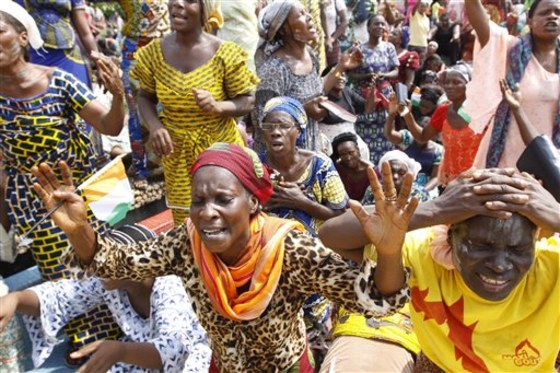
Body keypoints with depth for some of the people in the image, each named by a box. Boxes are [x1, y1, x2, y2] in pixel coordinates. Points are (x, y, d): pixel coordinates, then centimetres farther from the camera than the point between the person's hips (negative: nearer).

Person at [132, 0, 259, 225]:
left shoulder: (225, 54, -13)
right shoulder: (154, 52, -4)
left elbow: (247, 101, -7)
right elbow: (145, 96, 7)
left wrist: (217, 106, -27)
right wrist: (154, 126, -13)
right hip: (177, 155, 3)